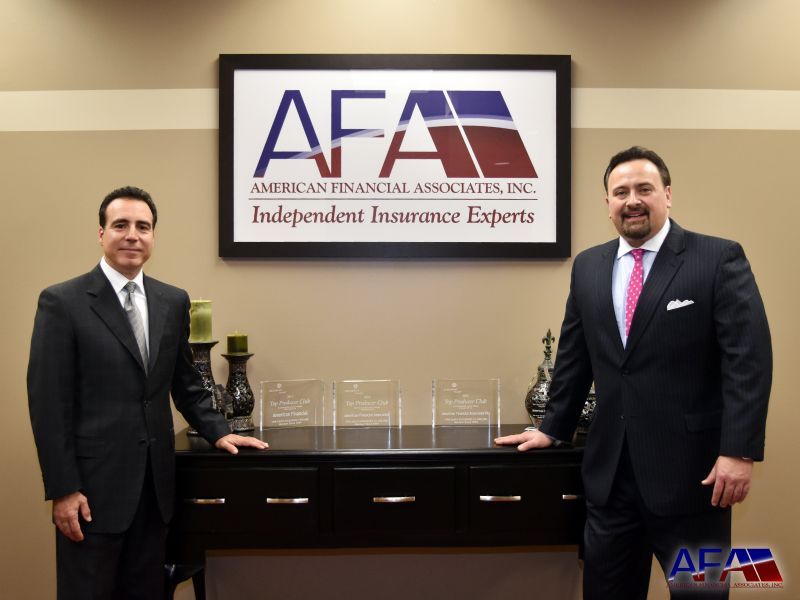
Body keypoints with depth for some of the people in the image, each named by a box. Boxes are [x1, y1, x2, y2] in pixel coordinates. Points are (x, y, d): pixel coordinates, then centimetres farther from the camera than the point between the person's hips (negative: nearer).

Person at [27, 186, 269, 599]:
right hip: (93, 483, -4)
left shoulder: (173, 301, 7)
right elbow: (48, 402, -9)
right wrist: (62, 490, -12)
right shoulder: (62, 302, -7)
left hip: (155, 482, 5)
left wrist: (218, 432, 4)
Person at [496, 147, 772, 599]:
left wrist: (739, 451, -17)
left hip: (690, 469, -4)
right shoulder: (589, 266, 9)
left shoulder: (720, 259, -5)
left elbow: (748, 359, -11)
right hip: (611, 470, 5)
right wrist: (554, 429, 16)